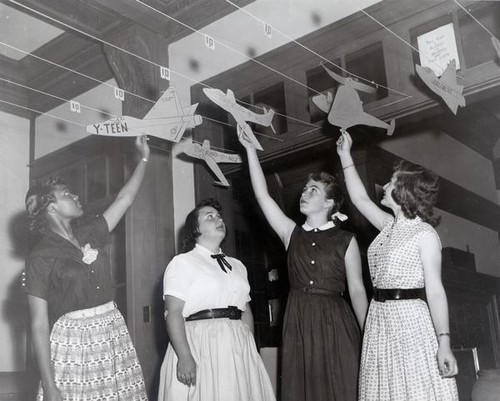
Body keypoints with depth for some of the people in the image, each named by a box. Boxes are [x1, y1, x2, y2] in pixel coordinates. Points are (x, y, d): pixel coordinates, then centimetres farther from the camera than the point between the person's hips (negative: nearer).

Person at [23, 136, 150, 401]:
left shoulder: (88, 235, 11)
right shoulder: (40, 258, -6)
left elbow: (125, 198, 19)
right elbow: (39, 325, -8)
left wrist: (144, 157, 19)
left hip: (114, 333, 5)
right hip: (72, 343, -5)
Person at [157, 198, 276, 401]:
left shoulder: (237, 266, 17)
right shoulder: (182, 263, -2)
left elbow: (246, 310, 16)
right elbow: (173, 313, -11)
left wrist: (251, 350, 6)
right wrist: (184, 357, -20)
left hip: (239, 349, 6)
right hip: (201, 345, -5)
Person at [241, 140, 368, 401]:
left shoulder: (345, 240, 2)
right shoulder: (291, 234, 9)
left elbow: (357, 290, 1)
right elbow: (262, 194, 3)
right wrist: (250, 148, 1)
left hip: (335, 322, -2)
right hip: (298, 323, 3)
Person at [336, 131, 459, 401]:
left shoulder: (425, 234, -8)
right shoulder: (390, 226, 11)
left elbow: (435, 291, -12)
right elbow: (359, 198, 22)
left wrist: (444, 343, -19)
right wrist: (345, 156, 23)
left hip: (409, 321, -7)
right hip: (379, 321, 7)